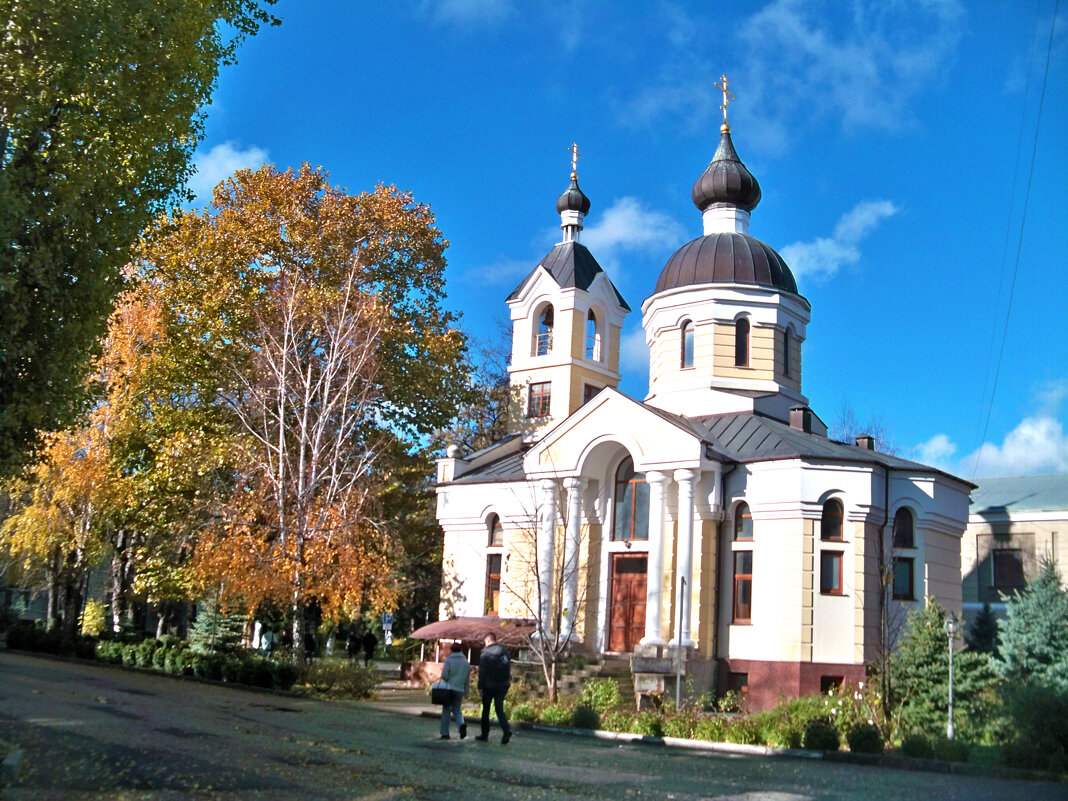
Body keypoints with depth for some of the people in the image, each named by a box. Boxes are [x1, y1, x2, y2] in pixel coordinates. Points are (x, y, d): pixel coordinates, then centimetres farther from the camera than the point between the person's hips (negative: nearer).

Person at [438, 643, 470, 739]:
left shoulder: (448, 661, -6)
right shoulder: (466, 662, 7)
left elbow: (444, 676, -12)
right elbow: (468, 679, 10)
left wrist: (448, 682, 10)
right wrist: (466, 692, 17)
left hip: (449, 688, -3)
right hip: (460, 690, 3)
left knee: (446, 711, 7)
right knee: (457, 710, 12)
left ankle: (445, 733, 6)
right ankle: (461, 724, -17)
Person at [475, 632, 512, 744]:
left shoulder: (485, 653, -8)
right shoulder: (504, 652, 5)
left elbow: (482, 671, -9)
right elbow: (509, 669, 8)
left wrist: (480, 686, -4)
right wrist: (507, 682, 14)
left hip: (489, 685, -3)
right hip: (503, 685, 3)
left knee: (486, 709, 11)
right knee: (499, 709, 6)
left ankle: (485, 734, 17)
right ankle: (507, 730, -16)